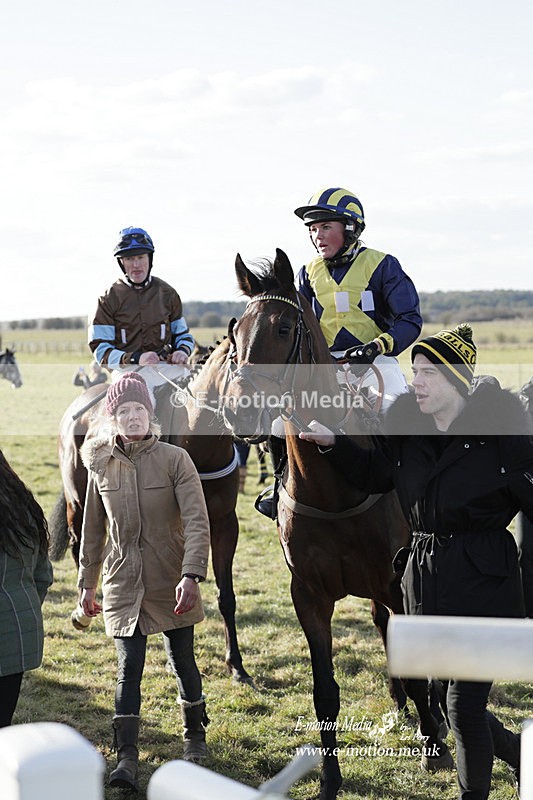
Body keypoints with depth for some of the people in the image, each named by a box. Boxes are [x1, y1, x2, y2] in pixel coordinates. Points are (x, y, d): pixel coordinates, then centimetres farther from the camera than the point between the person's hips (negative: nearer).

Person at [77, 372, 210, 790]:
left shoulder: (175, 459, -10)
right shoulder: (101, 466, 0)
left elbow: (197, 522, -16)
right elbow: (92, 531, 10)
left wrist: (191, 574, -27)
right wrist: (87, 583, 12)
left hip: (172, 581, -1)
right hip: (123, 585, 1)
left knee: (182, 660, 12)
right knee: (129, 667, -4)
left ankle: (195, 734, 36)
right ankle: (127, 756, 0)